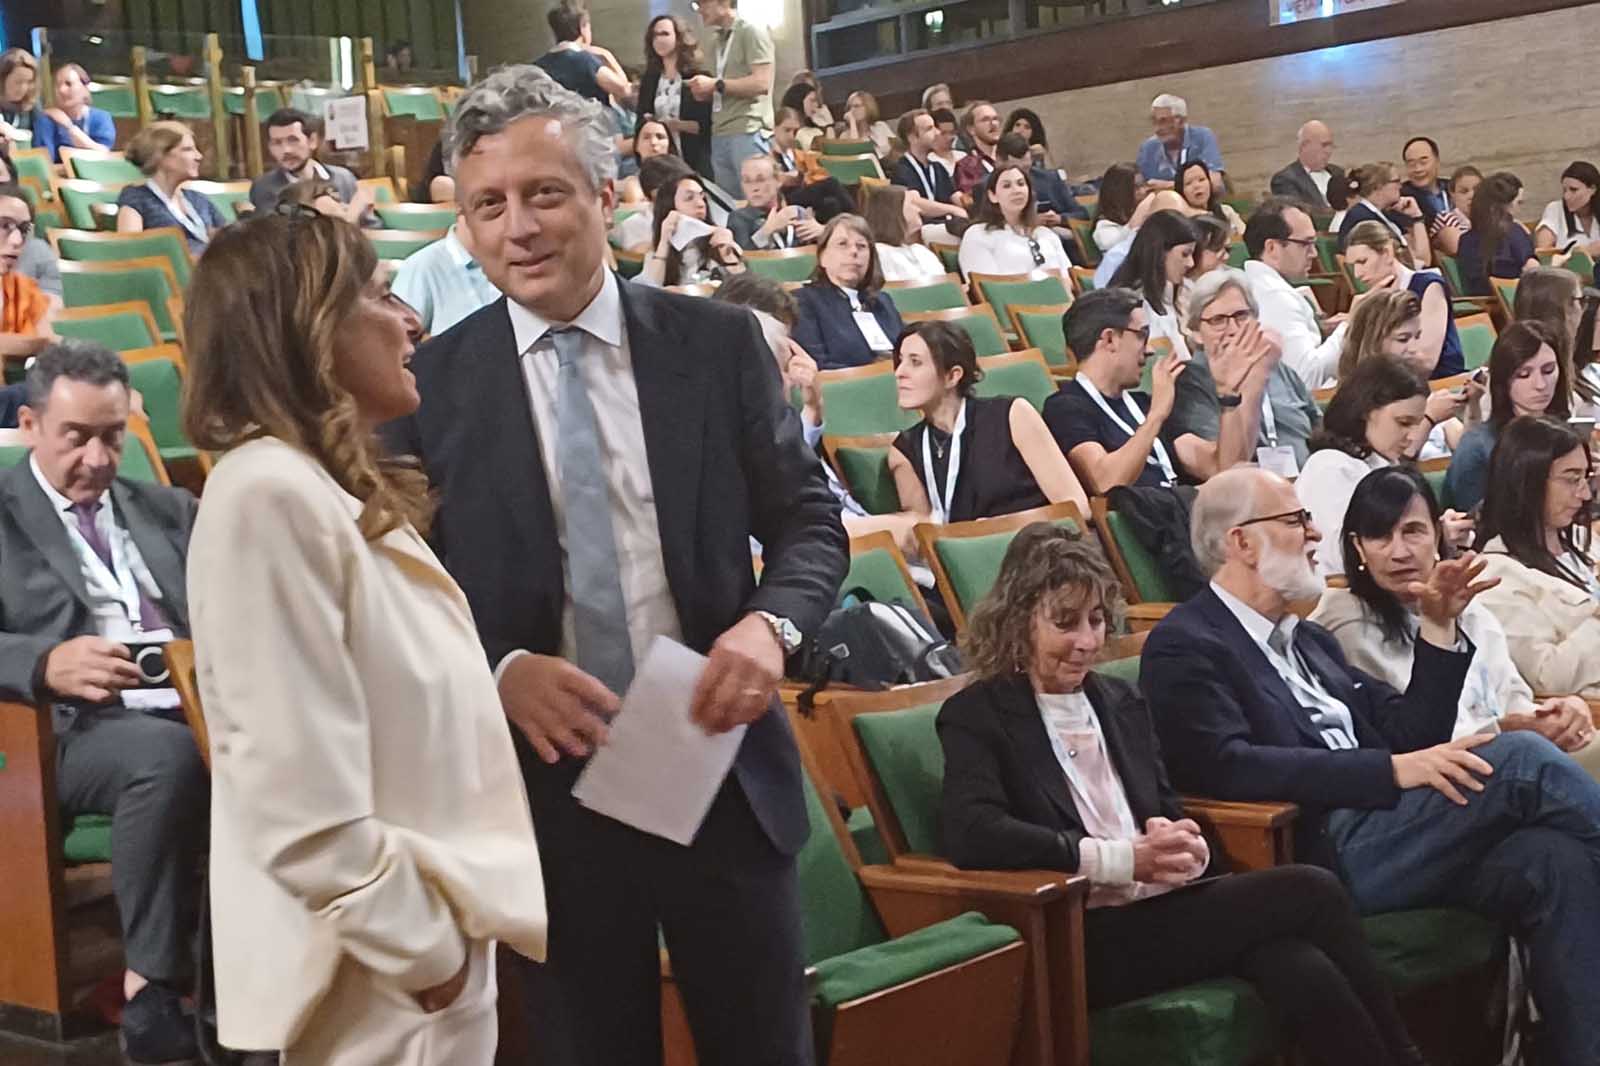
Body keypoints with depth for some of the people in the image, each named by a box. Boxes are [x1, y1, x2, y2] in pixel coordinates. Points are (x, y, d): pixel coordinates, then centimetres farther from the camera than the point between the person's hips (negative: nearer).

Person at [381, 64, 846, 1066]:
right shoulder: (432, 384, -3)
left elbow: (808, 519, 3)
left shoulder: (720, 343, -1)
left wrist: (770, 621, -17)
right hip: (548, 780, 0)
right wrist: (501, 669, -19)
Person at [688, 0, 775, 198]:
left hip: (748, 132, -8)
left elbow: (761, 82, -14)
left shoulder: (751, 31, -3)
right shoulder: (720, 40, 20)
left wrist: (715, 85, -12)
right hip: (720, 134, 8)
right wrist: (707, 93, 7)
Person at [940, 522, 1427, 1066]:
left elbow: (1171, 812, 18)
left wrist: (1182, 846, -9)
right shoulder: (977, 716, -2)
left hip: (1161, 909, 6)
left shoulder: (1121, 700, 18)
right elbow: (972, 835, -19)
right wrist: (1125, 859, -22)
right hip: (1086, 941, -6)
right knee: (1309, 891, -19)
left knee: (1304, 973, -27)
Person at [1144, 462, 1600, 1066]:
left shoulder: (1308, 641, 25)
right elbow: (1227, 766, -18)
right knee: (1521, 758, -19)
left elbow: (1407, 737, 20)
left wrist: (1438, 628, 9)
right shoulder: (1185, 645, -2)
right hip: (1324, 857, -8)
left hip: (1383, 832, 8)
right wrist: (1392, 770, -21)